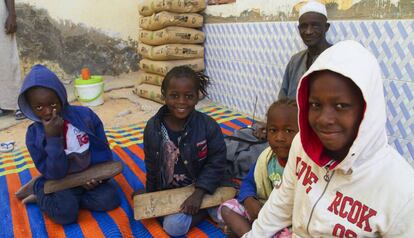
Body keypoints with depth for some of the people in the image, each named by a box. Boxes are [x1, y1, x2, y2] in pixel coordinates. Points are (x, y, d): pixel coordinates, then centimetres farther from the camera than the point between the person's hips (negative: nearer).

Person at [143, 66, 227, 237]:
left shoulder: (208, 125, -18)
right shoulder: (153, 128, -10)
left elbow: (216, 163, -13)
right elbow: (151, 167, 2)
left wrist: (198, 193, -22)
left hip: (202, 187, -3)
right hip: (170, 192, 4)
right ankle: (206, 207, 8)